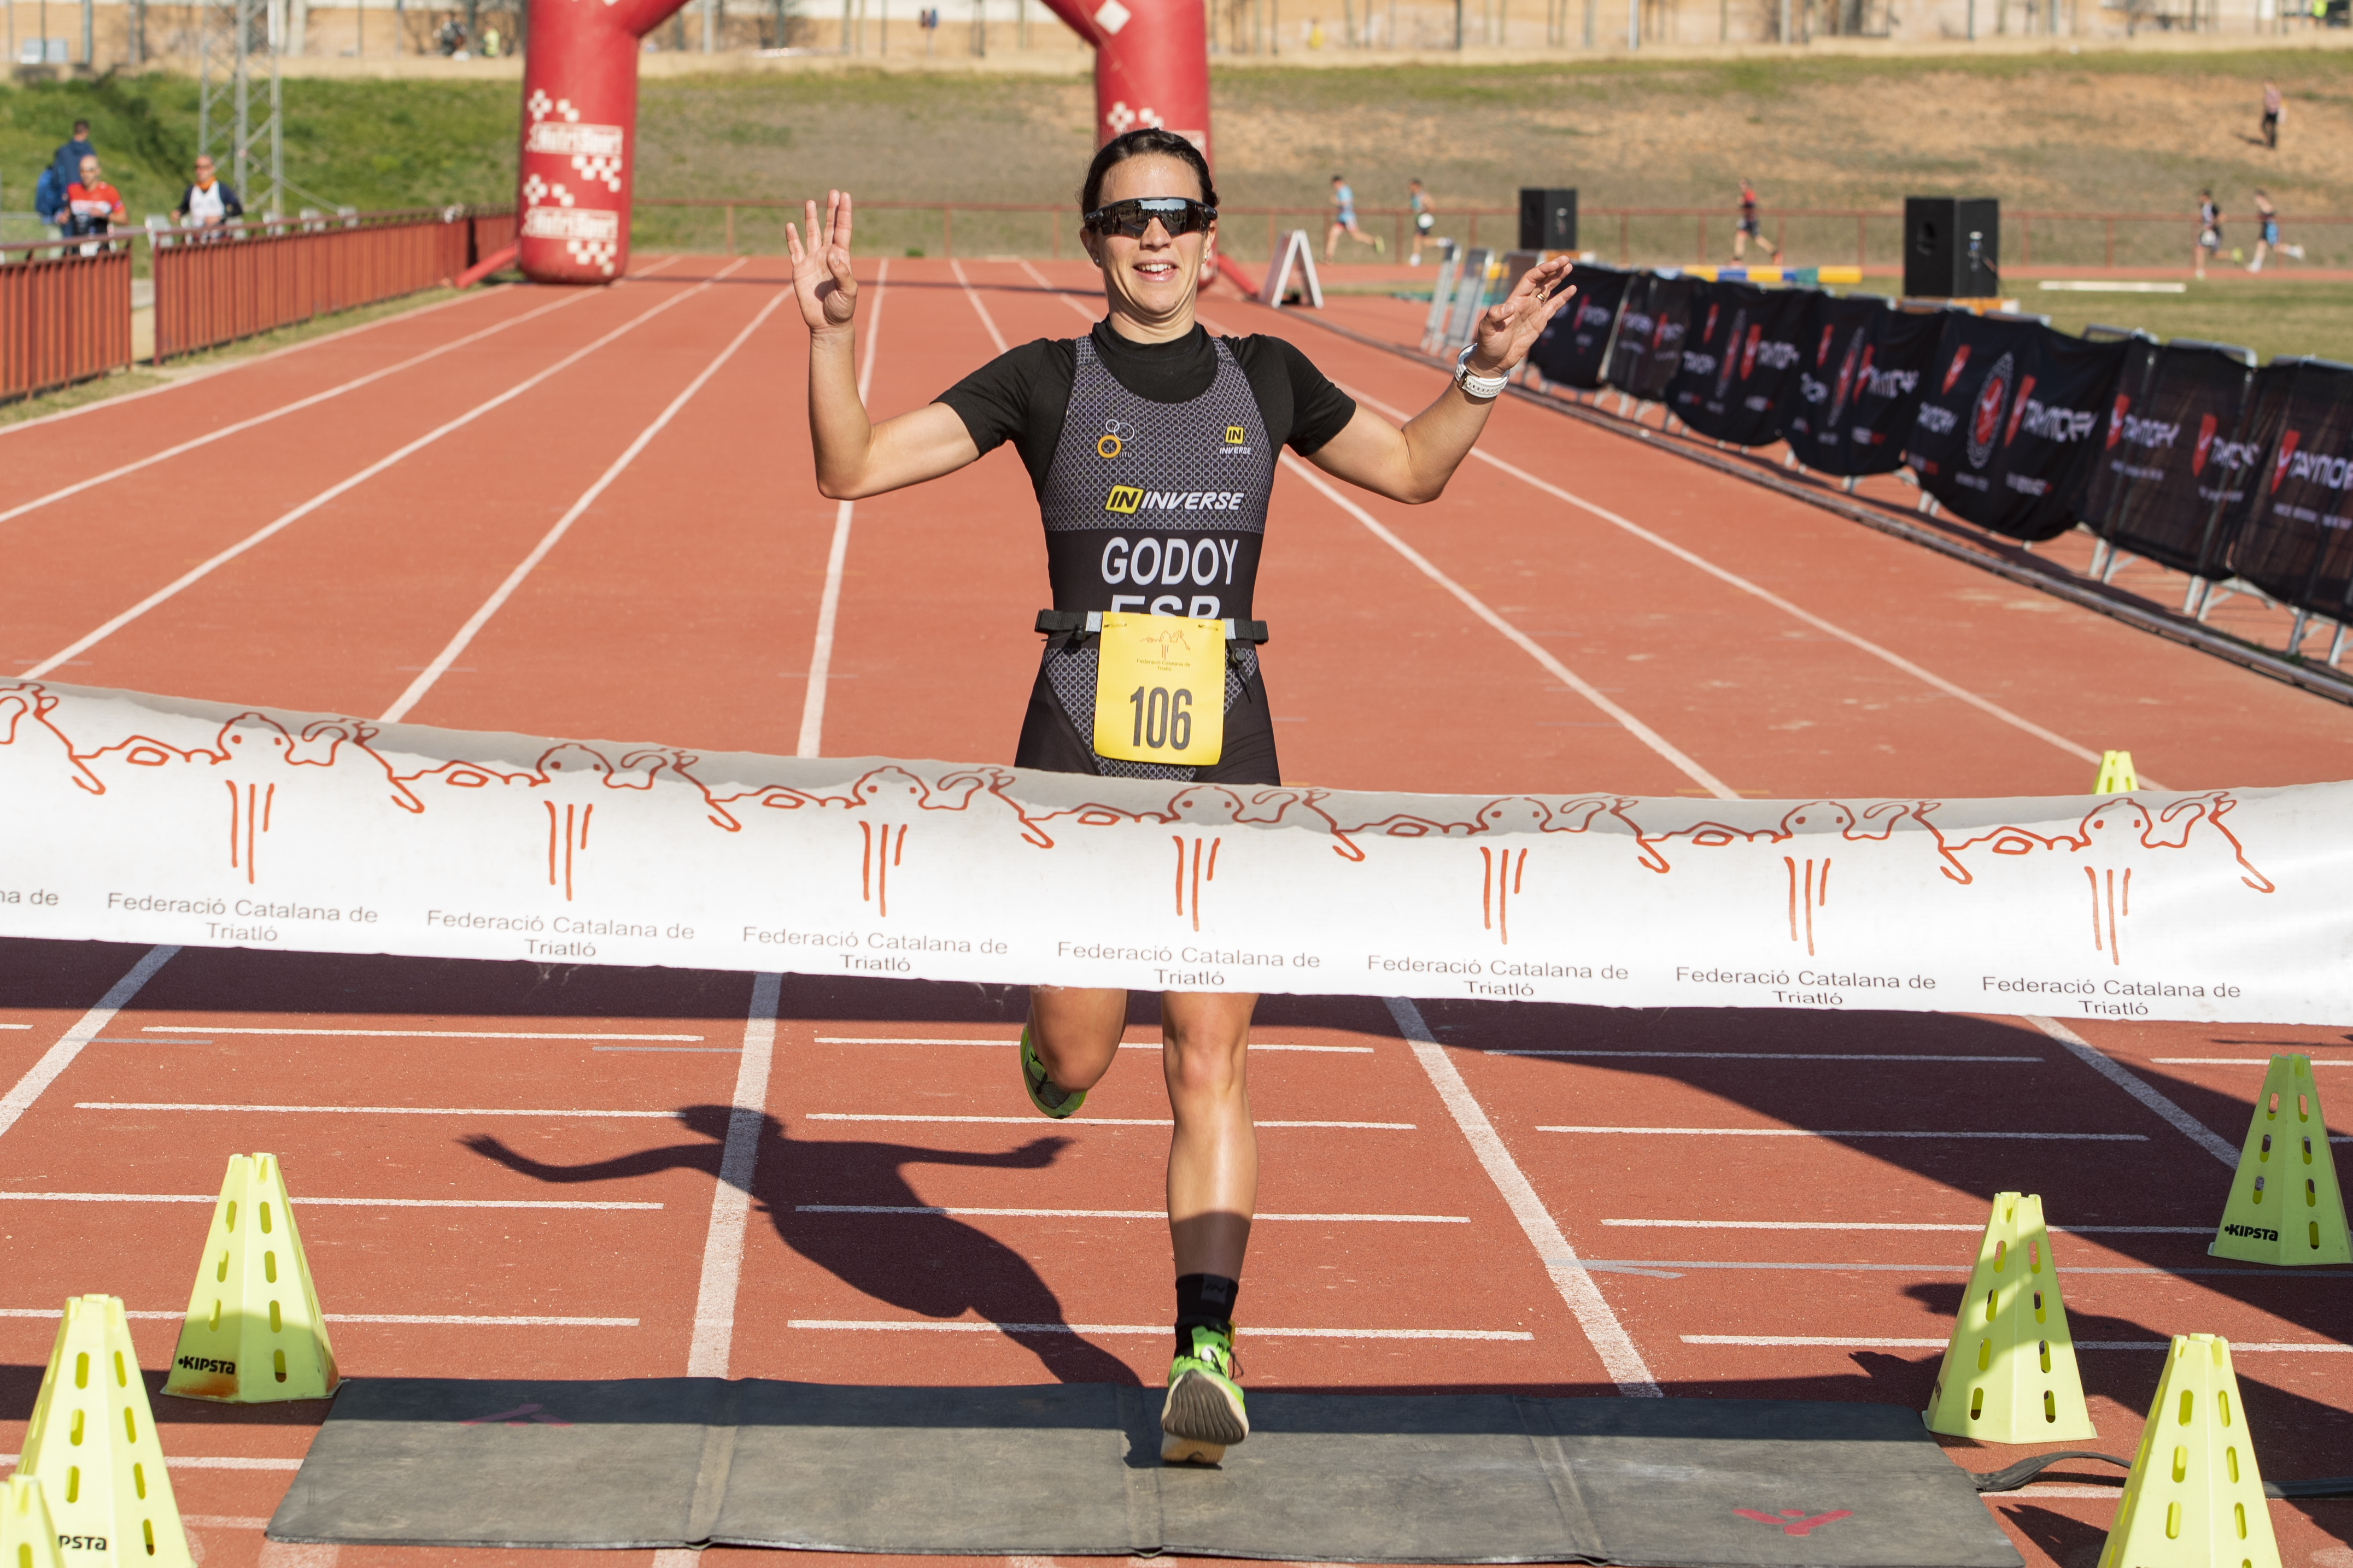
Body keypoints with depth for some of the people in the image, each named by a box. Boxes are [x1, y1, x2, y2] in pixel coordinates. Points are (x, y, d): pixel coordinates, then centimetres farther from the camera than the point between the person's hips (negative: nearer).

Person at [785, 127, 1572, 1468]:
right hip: (1078, 752, -1)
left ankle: (1208, 1351, -8)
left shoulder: (1266, 381, 8)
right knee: (1077, 1062, 7)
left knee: (1211, 1064, -8)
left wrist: (1488, 372, 6)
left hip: (1224, 760, 1)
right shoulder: (1046, 381, 0)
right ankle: (1058, 1022, 45)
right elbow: (853, 469, -4)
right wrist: (833, 332, -18)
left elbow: (1414, 469, 21)